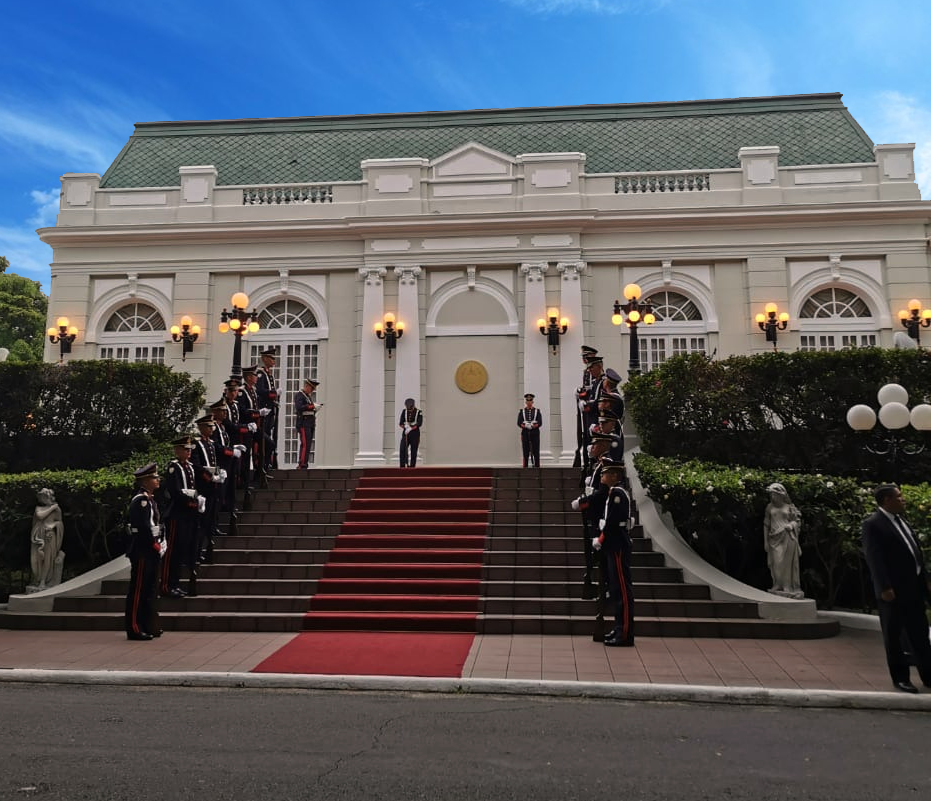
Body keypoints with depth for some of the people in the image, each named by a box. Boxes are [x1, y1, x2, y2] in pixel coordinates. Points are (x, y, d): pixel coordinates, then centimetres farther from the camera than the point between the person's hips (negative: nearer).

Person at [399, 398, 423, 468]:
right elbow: (400, 423, 5)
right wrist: (405, 426, -14)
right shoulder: (404, 411, 7)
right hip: (405, 433, 2)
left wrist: (411, 428, -21)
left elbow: (419, 424, -11)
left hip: (415, 434, -2)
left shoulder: (419, 412, -2)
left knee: (413, 451, 0)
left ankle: (412, 466, 6)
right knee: (402, 450, -9)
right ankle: (402, 466, -8)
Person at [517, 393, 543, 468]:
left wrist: (533, 425, -22)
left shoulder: (537, 411, 7)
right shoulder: (521, 412, 8)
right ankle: (525, 467, 4)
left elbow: (540, 423, -4)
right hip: (525, 434, 1)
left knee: (536, 452, -2)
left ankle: (537, 467, 0)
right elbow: (519, 423, -2)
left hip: (535, 433, -1)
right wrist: (525, 426, -21)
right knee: (526, 453, 1)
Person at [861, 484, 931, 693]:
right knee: (893, 636, 5)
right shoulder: (873, 524, -12)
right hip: (893, 591, -8)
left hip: (914, 587, 8)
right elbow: (875, 559, -17)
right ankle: (900, 678, 14)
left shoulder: (901, 521, 14)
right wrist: (885, 588, -21)